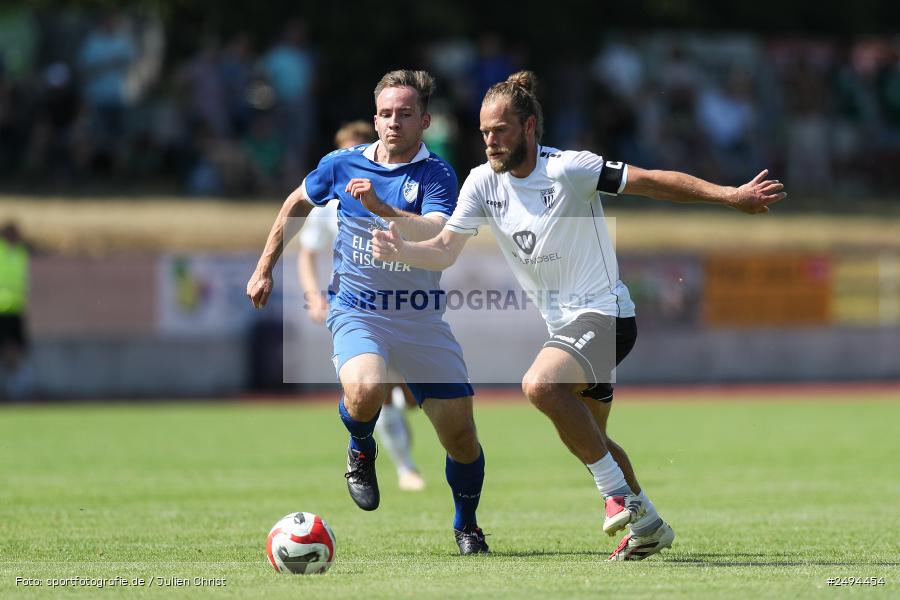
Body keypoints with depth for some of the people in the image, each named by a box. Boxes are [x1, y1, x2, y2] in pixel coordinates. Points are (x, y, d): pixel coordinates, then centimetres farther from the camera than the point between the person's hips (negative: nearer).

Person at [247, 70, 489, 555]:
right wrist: (264, 269, 20)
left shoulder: (437, 176, -8)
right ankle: (361, 450, 3)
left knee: (460, 435, -3)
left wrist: (380, 207, -37)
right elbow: (296, 204, 20)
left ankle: (466, 526, 25)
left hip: (421, 318, 0)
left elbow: (437, 237, -26)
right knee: (365, 391, -33)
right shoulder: (343, 164, 1)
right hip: (356, 310, 0)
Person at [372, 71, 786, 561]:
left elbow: (655, 182, -17)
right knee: (588, 437, 19)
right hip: (564, 325, 8)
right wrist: (401, 251, -18)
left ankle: (619, 495, -20)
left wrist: (729, 196, -24)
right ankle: (648, 525, 38)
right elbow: (445, 251, 3)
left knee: (539, 385, -32)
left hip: (604, 314, -8)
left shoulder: (568, 169, -18)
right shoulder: (483, 182, 0)